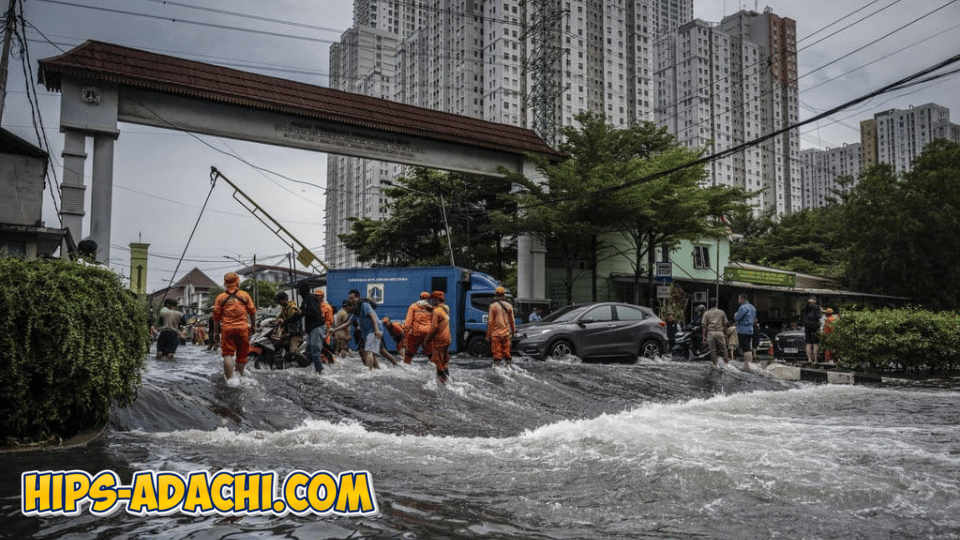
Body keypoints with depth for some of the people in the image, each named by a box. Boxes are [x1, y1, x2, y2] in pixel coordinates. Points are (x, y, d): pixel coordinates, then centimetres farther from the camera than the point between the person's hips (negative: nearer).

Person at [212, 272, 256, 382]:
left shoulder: (220, 298, 5)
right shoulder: (245, 295, 6)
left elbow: (216, 316, 5)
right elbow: (252, 312, 9)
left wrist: (215, 332, 11)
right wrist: (252, 326, 22)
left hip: (227, 329, 0)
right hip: (242, 328, 1)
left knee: (228, 354, -1)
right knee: (241, 353, 12)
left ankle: (230, 378, -10)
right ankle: (240, 374, 22)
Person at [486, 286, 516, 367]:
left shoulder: (493, 306, -7)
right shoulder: (509, 306, 4)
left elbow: (490, 322, -7)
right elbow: (512, 321, 9)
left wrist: (488, 335, -2)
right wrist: (513, 332, 19)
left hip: (495, 333, -3)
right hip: (506, 333, 3)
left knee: (496, 352, -1)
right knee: (507, 352, 12)